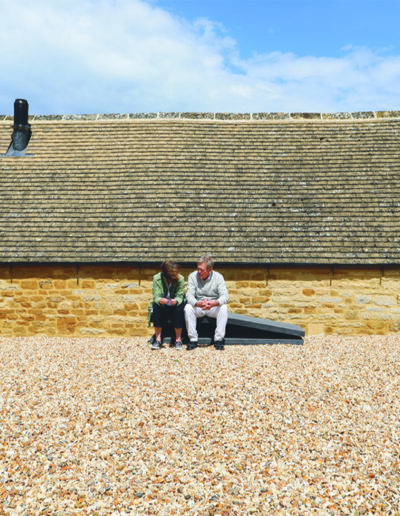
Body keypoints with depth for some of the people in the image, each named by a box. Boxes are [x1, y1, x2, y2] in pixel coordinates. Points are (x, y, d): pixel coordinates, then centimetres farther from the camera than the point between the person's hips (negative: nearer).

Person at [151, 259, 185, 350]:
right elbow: (156, 296, -17)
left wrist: (176, 301, -39)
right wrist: (160, 300, -41)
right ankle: (158, 339, -25)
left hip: (175, 305, 0)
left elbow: (180, 296, -14)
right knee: (156, 307, -31)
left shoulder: (180, 279, -11)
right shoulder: (157, 278, -12)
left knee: (179, 308, -32)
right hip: (162, 306, 0)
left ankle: (178, 339, -22)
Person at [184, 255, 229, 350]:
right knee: (188, 308, -30)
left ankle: (218, 339, -21)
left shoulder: (218, 277, -9)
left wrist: (214, 303, -42)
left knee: (224, 308, -31)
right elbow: (189, 296, -18)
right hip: (197, 307, 1)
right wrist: (198, 303, -40)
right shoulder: (193, 276, -8)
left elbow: (225, 296, -20)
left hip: (214, 307, 0)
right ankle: (193, 339, -21)